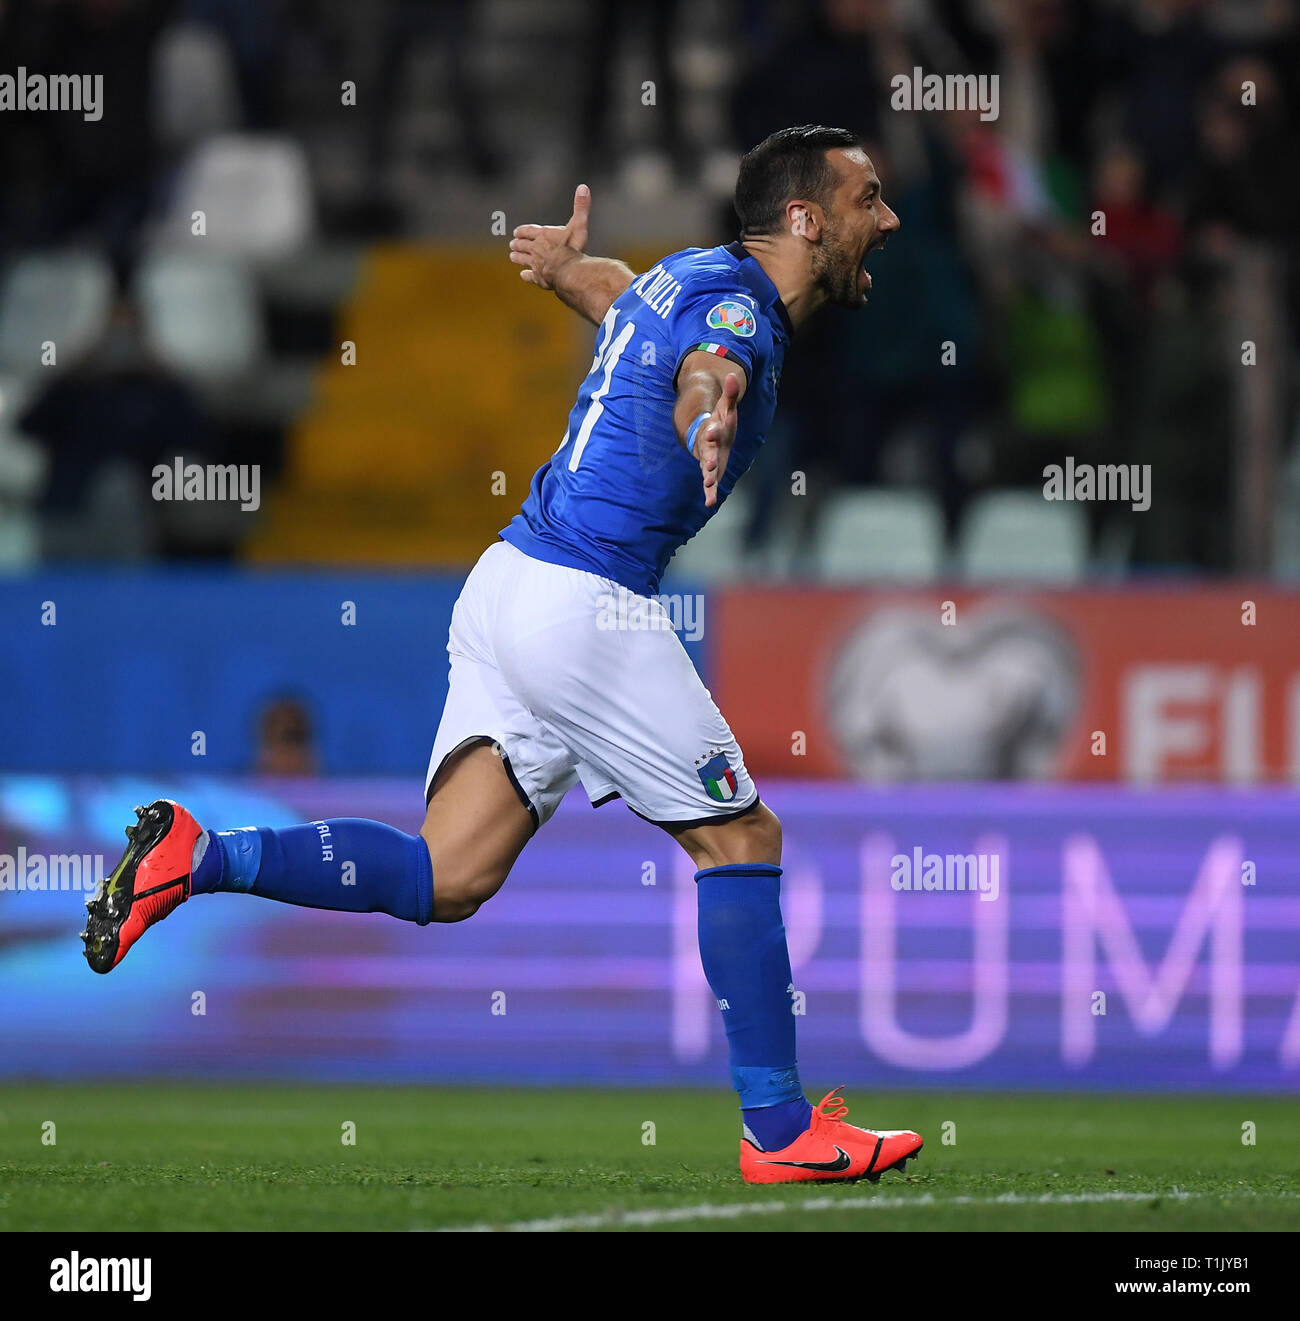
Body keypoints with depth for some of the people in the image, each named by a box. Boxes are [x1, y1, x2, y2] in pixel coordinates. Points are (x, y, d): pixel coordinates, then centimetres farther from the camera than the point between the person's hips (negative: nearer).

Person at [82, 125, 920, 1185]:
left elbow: (608, 288, 38)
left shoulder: (690, 275, 15)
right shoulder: (736, 304, -14)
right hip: (586, 604, -9)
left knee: (446, 879, 2)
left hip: (510, 582, 9)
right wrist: (710, 424, -59)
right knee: (740, 838, 1)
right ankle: (780, 1132, 4)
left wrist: (565, 261, 58)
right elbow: (704, 371, -40)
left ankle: (197, 856, -9)